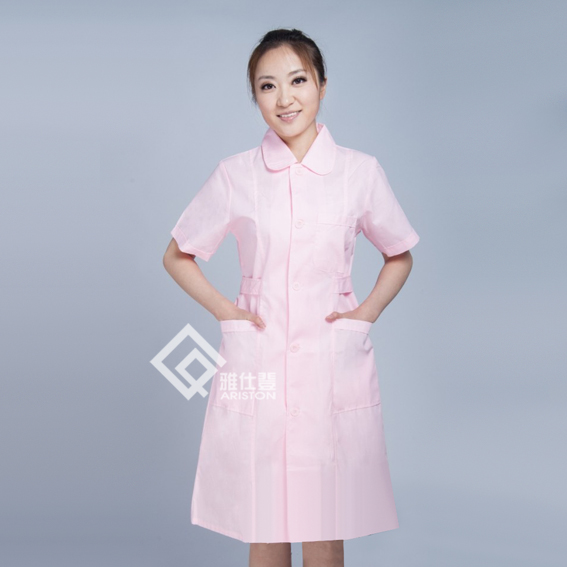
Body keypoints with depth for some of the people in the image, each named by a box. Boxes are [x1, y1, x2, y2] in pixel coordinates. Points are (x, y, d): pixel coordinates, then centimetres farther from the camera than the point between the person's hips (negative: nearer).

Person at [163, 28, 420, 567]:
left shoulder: (360, 171, 2)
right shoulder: (234, 175, 2)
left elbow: (399, 256, 16)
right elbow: (177, 256, 13)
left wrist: (367, 312, 2)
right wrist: (225, 310, 1)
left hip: (333, 370, 0)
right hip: (256, 367, 0)